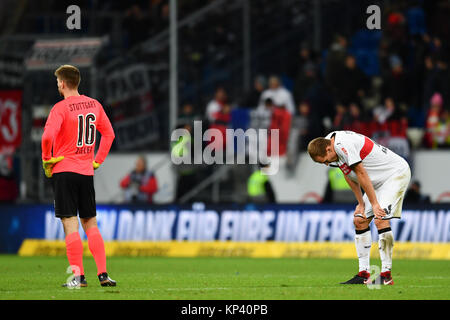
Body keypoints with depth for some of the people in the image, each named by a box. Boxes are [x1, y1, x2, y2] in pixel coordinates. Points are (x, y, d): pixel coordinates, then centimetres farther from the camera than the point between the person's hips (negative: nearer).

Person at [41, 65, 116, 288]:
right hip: (86, 172, 5)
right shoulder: (94, 105, 8)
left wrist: (46, 160, -8)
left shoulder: (61, 108, -11)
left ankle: (78, 276, -8)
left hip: (64, 170, -5)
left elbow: (48, 136, -23)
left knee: (70, 224, -4)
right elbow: (109, 134, 16)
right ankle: (103, 274, 5)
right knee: (91, 224, 12)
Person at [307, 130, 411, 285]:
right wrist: (361, 203, 6)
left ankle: (386, 275, -19)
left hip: (397, 173, -10)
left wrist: (374, 204, -19)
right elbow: (349, 175, 10)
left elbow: (361, 174, -24)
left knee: (381, 219, -21)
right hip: (378, 180, 10)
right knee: (359, 220, 4)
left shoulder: (343, 145, -29)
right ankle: (364, 274, 7)